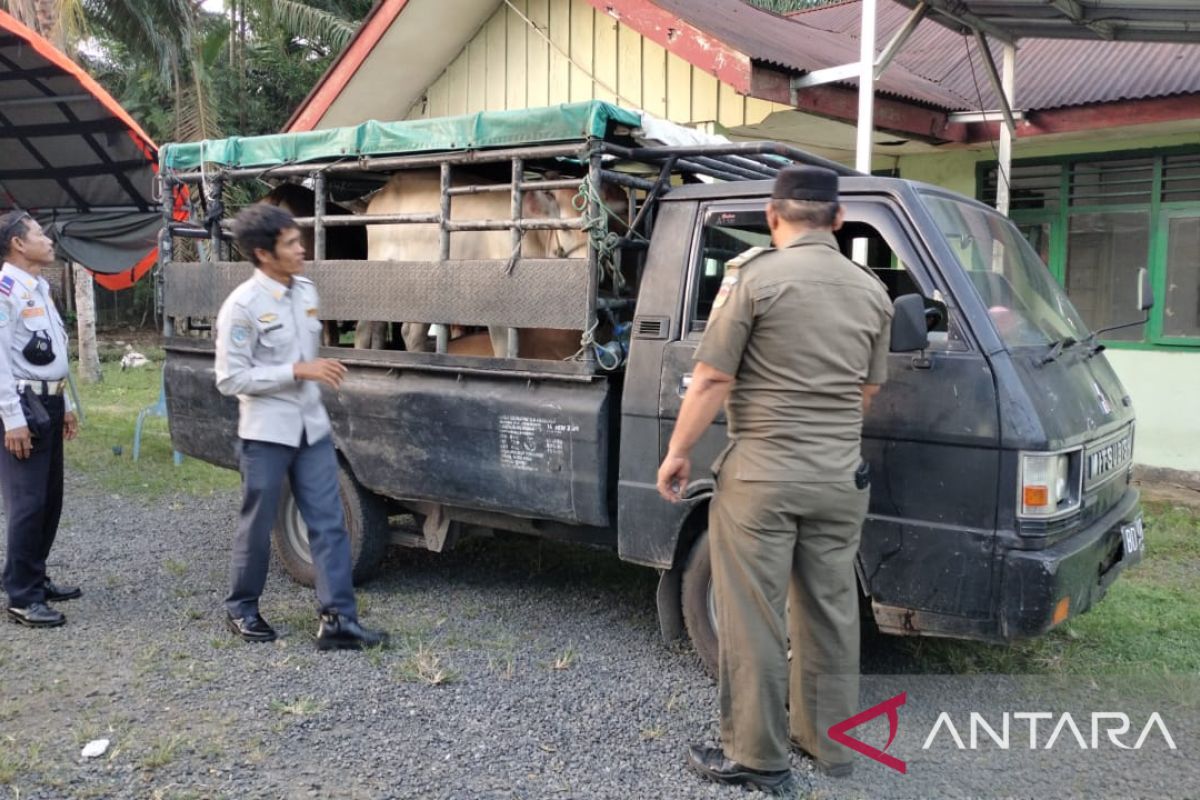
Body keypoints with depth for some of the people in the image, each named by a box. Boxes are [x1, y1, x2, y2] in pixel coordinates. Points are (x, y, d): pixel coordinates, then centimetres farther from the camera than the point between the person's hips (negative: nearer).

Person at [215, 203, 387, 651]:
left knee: (329, 524, 1)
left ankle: (337, 620, 4)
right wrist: (298, 371, -22)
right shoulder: (242, 306, -16)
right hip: (265, 433, -6)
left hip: (312, 428, 6)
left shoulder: (306, 291, 6)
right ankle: (242, 609, 29)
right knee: (257, 526, 9)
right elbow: (230, 379, -17)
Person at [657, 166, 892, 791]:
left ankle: (757, 757, 14)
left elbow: (712, 379, -11)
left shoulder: (754, 274, -9)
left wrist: (677, 452, -1)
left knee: (753, 619, 4)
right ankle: (830, 743, 29)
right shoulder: (872, 290, 8)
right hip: (841, 477, 6)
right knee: (830, 612, 16)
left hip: (762, 474, -6)